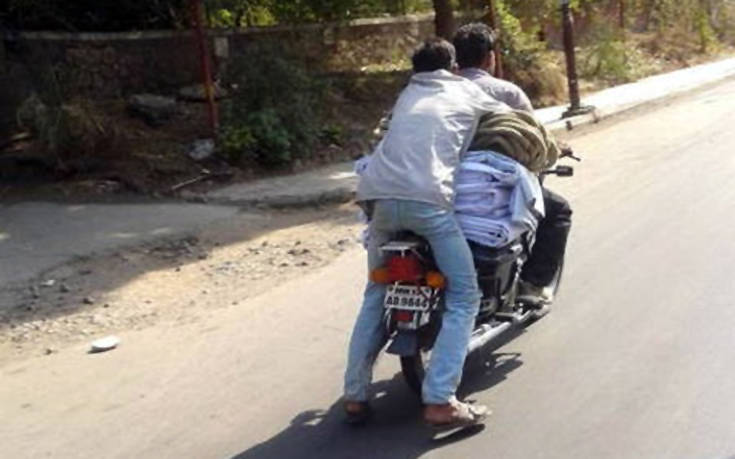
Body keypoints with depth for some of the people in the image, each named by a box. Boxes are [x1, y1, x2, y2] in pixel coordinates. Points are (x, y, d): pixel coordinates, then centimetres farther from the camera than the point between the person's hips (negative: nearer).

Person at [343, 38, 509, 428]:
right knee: (464, 297, 4)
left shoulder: (408, 94, 33)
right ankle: (439, 401, -8)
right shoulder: (468, 92, 23)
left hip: (379, 194, 5)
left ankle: (354, 395, 17)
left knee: (377, 294, 21)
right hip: (427, 198, -5)